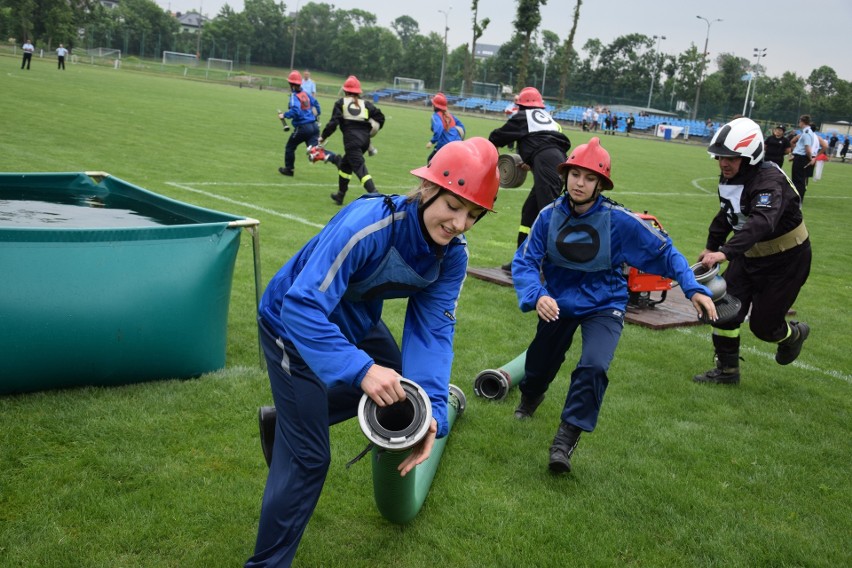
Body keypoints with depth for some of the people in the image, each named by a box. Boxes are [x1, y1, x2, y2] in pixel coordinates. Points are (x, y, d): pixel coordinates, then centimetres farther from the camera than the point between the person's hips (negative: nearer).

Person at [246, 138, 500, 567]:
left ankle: (291, 417, 34)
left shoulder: (453, 253, -16)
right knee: (309, 458, -6)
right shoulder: (367, 224, -37)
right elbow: (302, 307, -42)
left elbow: (432, 330, -18)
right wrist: (360, 369, -53)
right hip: (295, 325, -7)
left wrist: (431, 410, -32)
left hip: (357, 322, 7)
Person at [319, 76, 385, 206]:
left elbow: (333, 123, -3)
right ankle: (340, 195, 32)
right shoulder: (366, 104, 14)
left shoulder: (341, 103, 4)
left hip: (351, 138, -5)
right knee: (345, 164, 23)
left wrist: (323, 137, 6)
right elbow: (380, 117, 9)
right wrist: (369, 132, 19)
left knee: (360, 168, -11)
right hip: (365, 139, 6)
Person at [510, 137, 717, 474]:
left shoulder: (618, 220, -21)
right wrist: (537, 296, -35)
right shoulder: (550, 216, -15)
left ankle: (566, 440, -10)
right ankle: (530, 396, 57)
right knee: (540, 361, 20)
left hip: (603, 307, -2)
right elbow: (525, 261, -16)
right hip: (557, 303, 3)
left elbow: (664, 251, -15)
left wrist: (693, 288, -27)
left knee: (594, 367, -25)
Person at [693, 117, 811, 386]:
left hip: (786, 261, -7)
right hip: (751, 255, 7)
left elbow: (761, 223, -49)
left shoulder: (770, 182, -31)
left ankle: (794, 334, 33)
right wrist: (711, 247, 24)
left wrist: (725, 252, -61)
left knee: (762, 325, -2)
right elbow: (725, 215, 16)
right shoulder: (729, 178, -3)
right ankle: (726, 370, 11)